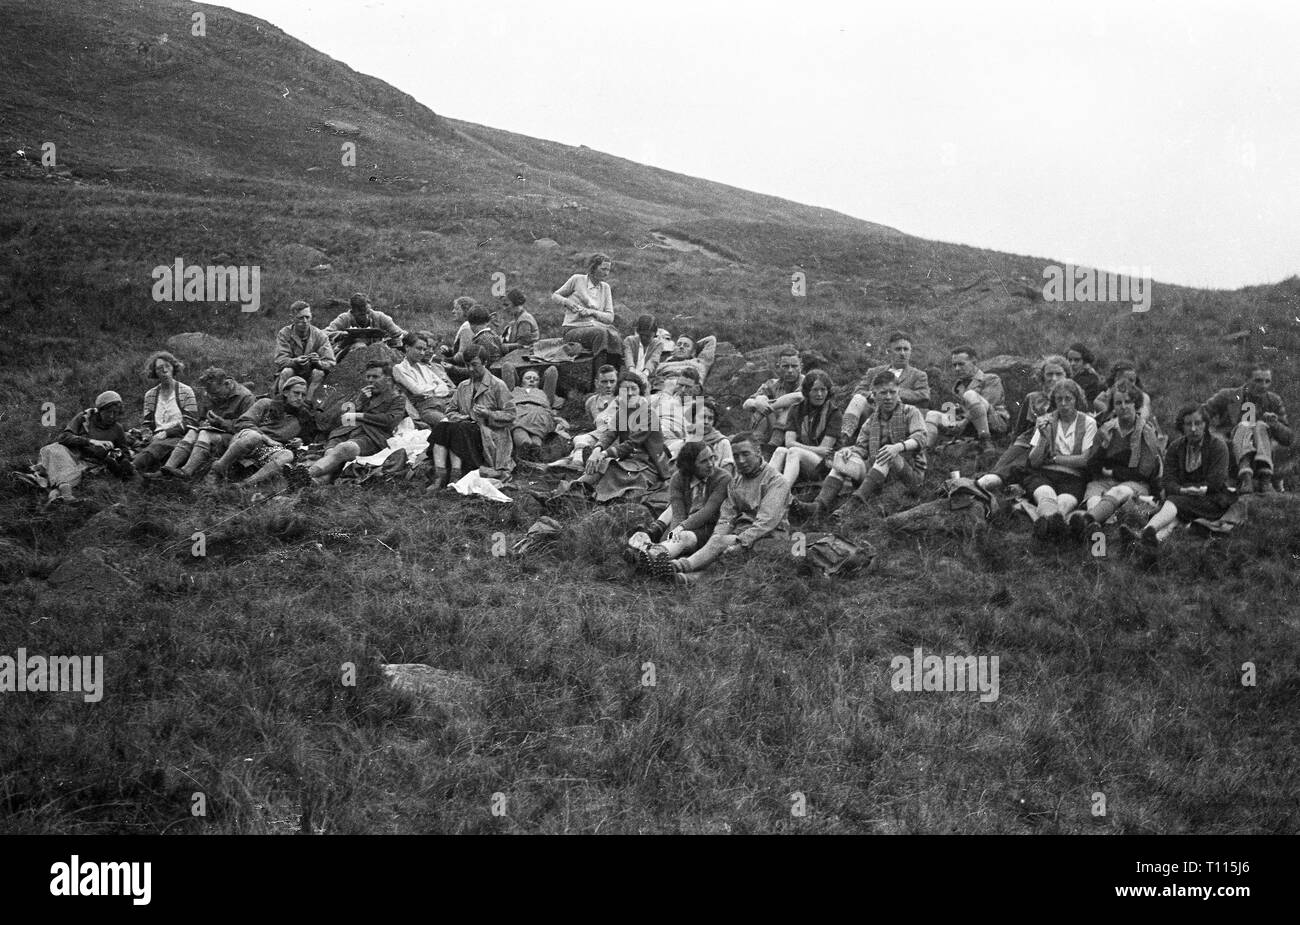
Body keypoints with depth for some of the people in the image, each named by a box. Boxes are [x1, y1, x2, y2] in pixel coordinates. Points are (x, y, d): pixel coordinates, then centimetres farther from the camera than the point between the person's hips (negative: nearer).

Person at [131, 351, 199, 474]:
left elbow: (191, 422, 1)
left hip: (179, 437, -5)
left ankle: (133, 467, -65)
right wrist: (147, 435, -3)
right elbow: (146, 423, 22)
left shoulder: (186, 391, 9)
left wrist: (166, 433, -10)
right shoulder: (150, 395, 20)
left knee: (158, 446, -41)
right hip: (157, 439, 5)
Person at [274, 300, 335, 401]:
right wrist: (295, 361, -40)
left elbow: (330, 363, -13)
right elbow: (279, 361, -18)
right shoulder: (284, 334, -7)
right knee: (287, 371, -32)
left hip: (310, 379, 1)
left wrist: (319, 362, -37)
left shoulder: (320, 335, -6)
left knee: (319, 373, -29)